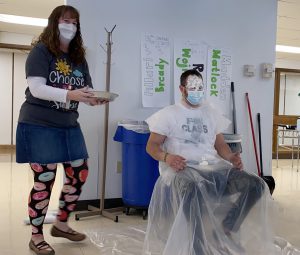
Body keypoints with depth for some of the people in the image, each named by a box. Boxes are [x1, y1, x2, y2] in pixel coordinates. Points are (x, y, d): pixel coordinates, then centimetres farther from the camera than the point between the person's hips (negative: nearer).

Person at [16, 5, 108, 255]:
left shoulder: (79, 57, 11)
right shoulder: (41, 51, -9)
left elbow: (87, 90, 9)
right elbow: (36, 89, -20)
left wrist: (96, 98, -14)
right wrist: (70, 94, -32)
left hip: (69, 126, 7)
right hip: (39, 125, -7)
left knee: (79, 173, 8)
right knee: (45, 180, -3)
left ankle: (61, 224, 29)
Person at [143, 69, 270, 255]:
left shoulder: (211, 113, 21)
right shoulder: (169, 114, 8)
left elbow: (220, 144, 21)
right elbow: (152, 146, 4)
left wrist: (231, 157, -3)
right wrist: (166, 157, -19)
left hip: (214, 166, 5)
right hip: (183, 168, -4)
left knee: (256, 184, -17)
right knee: (192, 190, -42)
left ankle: (226, 231, -4)